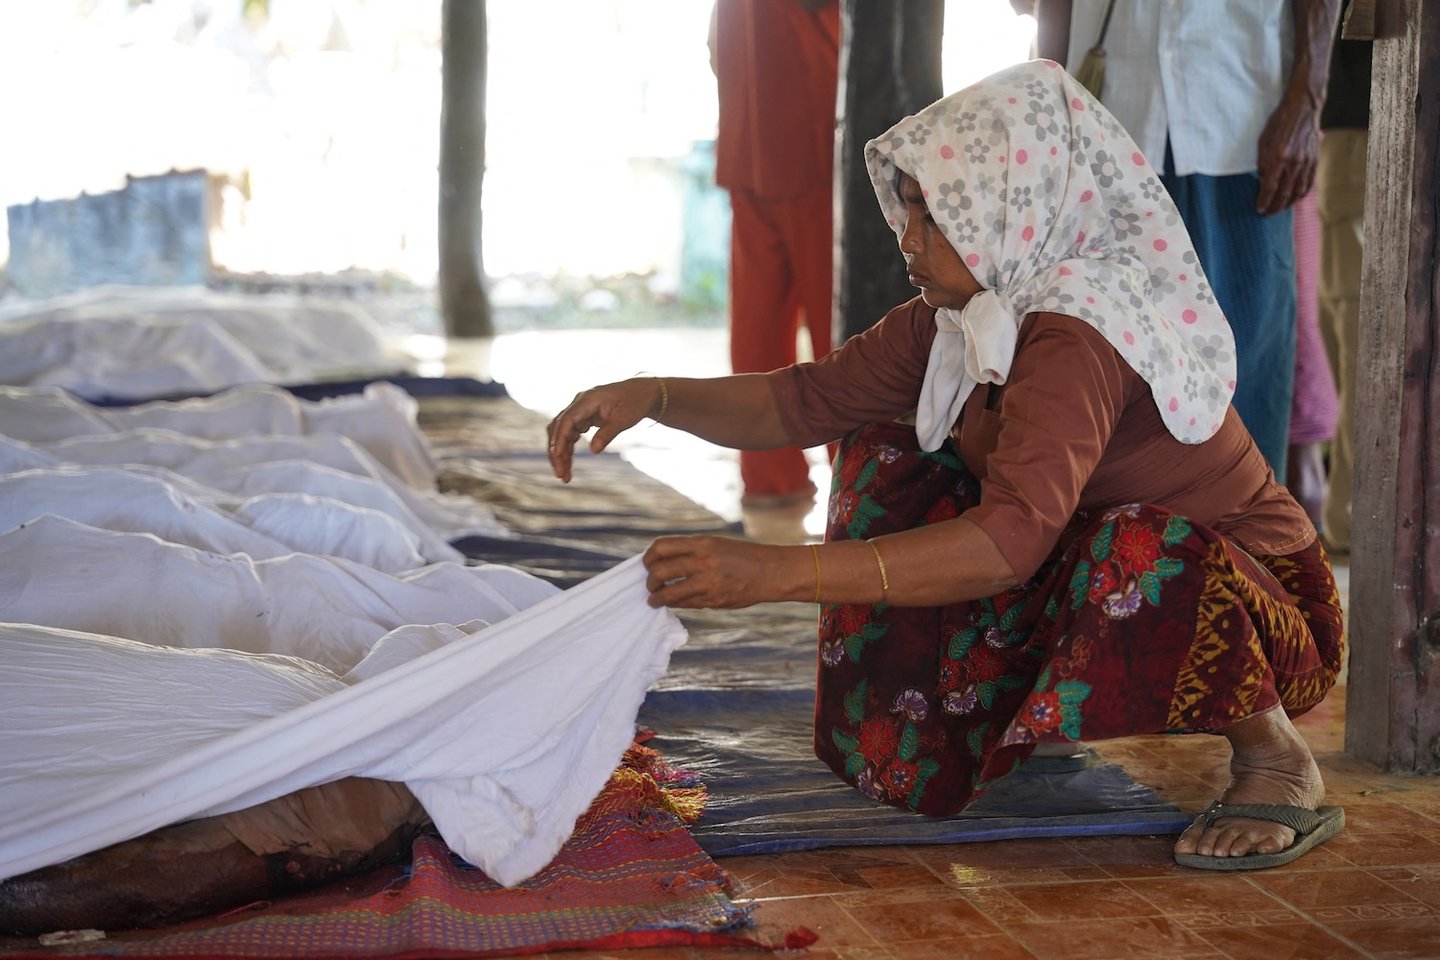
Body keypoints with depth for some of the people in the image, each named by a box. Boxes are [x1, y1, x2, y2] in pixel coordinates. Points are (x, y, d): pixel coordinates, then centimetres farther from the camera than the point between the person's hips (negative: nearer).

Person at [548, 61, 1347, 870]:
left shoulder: (1080, 331, -31)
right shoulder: (962, 317, -4)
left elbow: (1009, 541, -43)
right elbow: (807, 399, 3)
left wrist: (771, 572, -47)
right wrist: (654, 396, -15)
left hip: (1249, 612, -8)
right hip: (1098, 586, 8)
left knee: (1136, 546, -42)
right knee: (885, 457, 4)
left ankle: (1278, 762, -14)